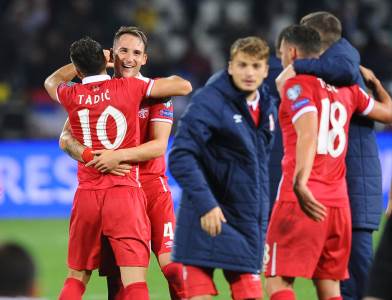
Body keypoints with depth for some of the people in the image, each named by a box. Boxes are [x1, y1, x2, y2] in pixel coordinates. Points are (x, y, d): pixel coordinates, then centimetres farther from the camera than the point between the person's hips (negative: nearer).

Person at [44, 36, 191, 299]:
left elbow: (51, 81, 30)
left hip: (86, 196, 3)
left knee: (77, 277, 16)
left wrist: (82, 63, 36)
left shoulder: (71, 96, 5)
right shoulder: (129, 87, -3)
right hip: (125, 192, -3)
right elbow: (184, 86, 5)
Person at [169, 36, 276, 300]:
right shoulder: (209, 102, -12)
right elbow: (181, 157, -19)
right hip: (210, 218, -6)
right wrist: (204, 204, -26)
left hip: (248, 222, 6)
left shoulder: (267, 107, 10)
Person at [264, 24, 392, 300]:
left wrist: (300, 184, -32)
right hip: (338, 200, 6)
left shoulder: (296, 84, -5)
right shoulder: (347, 89, 13)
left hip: (303, 201, -6)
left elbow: (308, 134, -20)